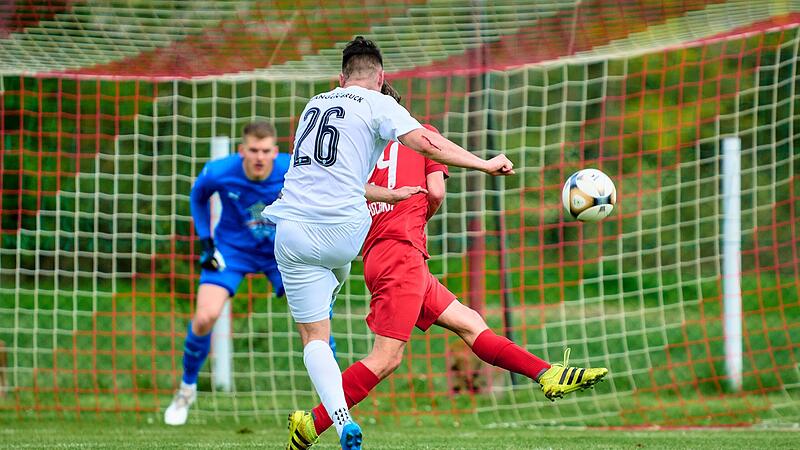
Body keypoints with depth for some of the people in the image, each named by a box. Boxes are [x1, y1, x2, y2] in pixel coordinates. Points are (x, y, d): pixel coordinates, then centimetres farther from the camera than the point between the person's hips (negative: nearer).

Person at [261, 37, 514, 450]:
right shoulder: (377, 104, 5)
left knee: (313, 337, 4)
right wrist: (485, 165, -4)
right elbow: (426, 142, -11)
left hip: (293, 234, 3)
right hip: (343, 230, -3)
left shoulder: (314, 105, 21)